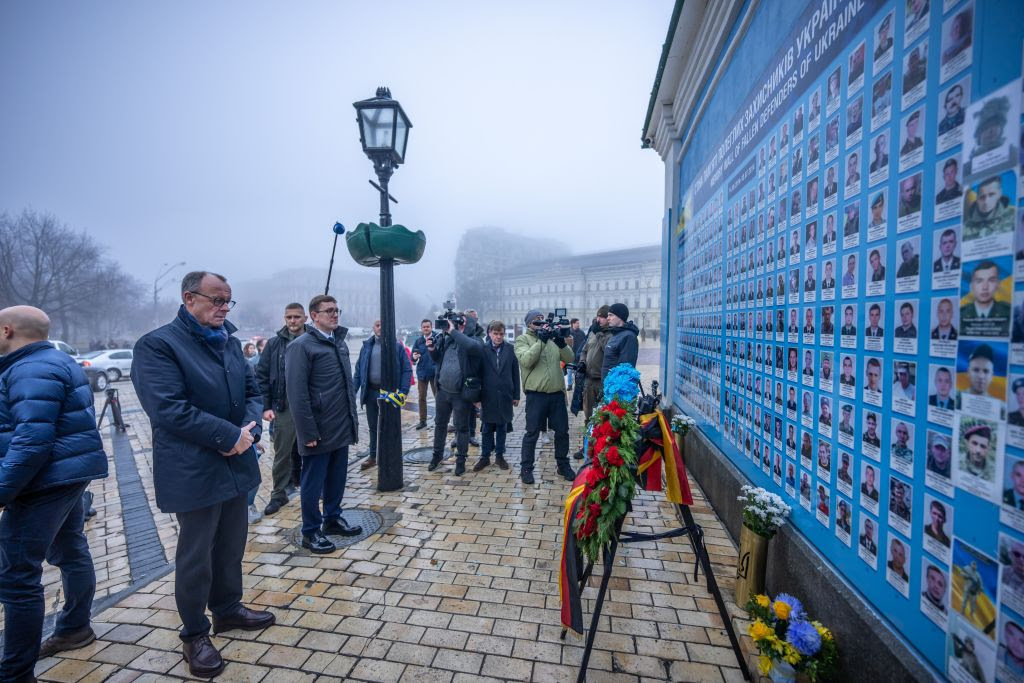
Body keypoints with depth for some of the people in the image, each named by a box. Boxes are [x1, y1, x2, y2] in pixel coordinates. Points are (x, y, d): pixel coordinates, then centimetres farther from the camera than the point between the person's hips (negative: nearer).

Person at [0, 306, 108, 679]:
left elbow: (32, 440, -26)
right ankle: (75, 628, 37)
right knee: (70, 552, 21)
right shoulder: (52, 361, 15)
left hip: (46, 480, -11)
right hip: (66, 475, 11)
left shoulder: (31, 371, -18)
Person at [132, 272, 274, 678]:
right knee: (195, 555, 9)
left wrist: (250, 429, -9)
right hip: (193, 472, -6)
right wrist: (229, 435, -21)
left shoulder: (229, 341, 9)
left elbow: (252, 391, 10)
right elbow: (168, 408, -22)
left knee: (232, 545, 19)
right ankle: (195, 635, 28)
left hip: (236, 463, 7)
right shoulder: (158, 345, -13)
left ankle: (228, 609, 39)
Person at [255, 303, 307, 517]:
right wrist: (266, 407, -5)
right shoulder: (274, 344, 2)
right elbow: (262, 376, 2)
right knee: (282, 454, 6)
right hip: (284, 409, 0)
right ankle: (279, 494, 20)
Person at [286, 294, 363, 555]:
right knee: (313, 482, 8)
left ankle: (333, 518, 35)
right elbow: (297, 394, -16)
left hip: (342, 427, 7)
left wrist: (353, 419, 13)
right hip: (319, 431, -7)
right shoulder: (301, 346, -12)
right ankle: (311, 532, 23)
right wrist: (308, 432, -17)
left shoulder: (340, 343, 11)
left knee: (337, 477, 18)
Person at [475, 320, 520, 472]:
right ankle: (485, 456, 22)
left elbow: (515, 373, 2)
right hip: (488, 395, -1)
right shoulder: (482, 349, -5)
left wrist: (516, 395, 3)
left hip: (505, 395, 1)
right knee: (486, 428, 8)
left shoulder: (510, 349, -1)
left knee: (501, 427, 12)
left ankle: (499, 456, 25)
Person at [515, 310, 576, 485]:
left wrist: (561, 343, -13)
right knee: (532, 433, 5)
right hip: (536, 394, -4)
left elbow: (569, 358, 4)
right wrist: (540, 341, -21)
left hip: (557, 393, 5)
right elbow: (526, 360, -20)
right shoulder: (522, 339, -2)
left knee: (562, 431, 13)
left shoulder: (552, 337, 11)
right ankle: (526, 468, 20)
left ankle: (563, 465, 31)